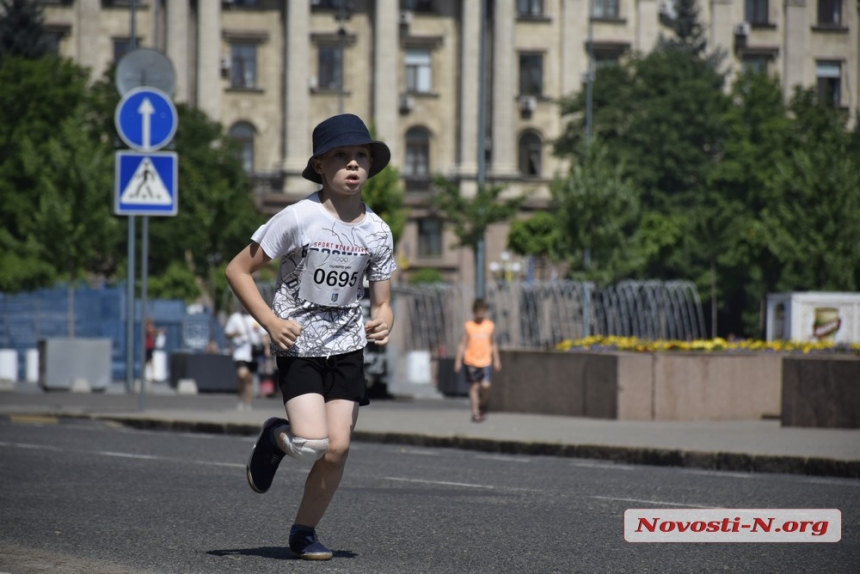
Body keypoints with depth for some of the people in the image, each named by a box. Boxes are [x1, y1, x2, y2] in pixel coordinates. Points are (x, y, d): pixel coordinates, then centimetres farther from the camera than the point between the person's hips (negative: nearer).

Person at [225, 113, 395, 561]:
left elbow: (381, 302, 9)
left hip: (347, 348, 4)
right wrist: (270, 322, -15)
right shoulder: (299, 218, -12)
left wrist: (382, 323, -14)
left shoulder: (377, 232, 1)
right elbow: (238, 270, -6)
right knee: (312, 444, -19)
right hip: (298, 347, -4)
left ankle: (304, 531, 16)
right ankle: (274, 438, 17)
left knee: (338, 447, -4)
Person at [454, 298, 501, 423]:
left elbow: (493, 344, 12)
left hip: (485, 361, 1)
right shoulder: (469, 326, -4)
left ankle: (482, 407, 15)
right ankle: (475, 413, 12)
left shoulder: (490, 326, 3)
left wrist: (496, 360, 14)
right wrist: (458, 360, -4)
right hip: (471, 361, -1)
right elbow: (463, 344, -1)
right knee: (474, 387, 3)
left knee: (485, 386, -11)